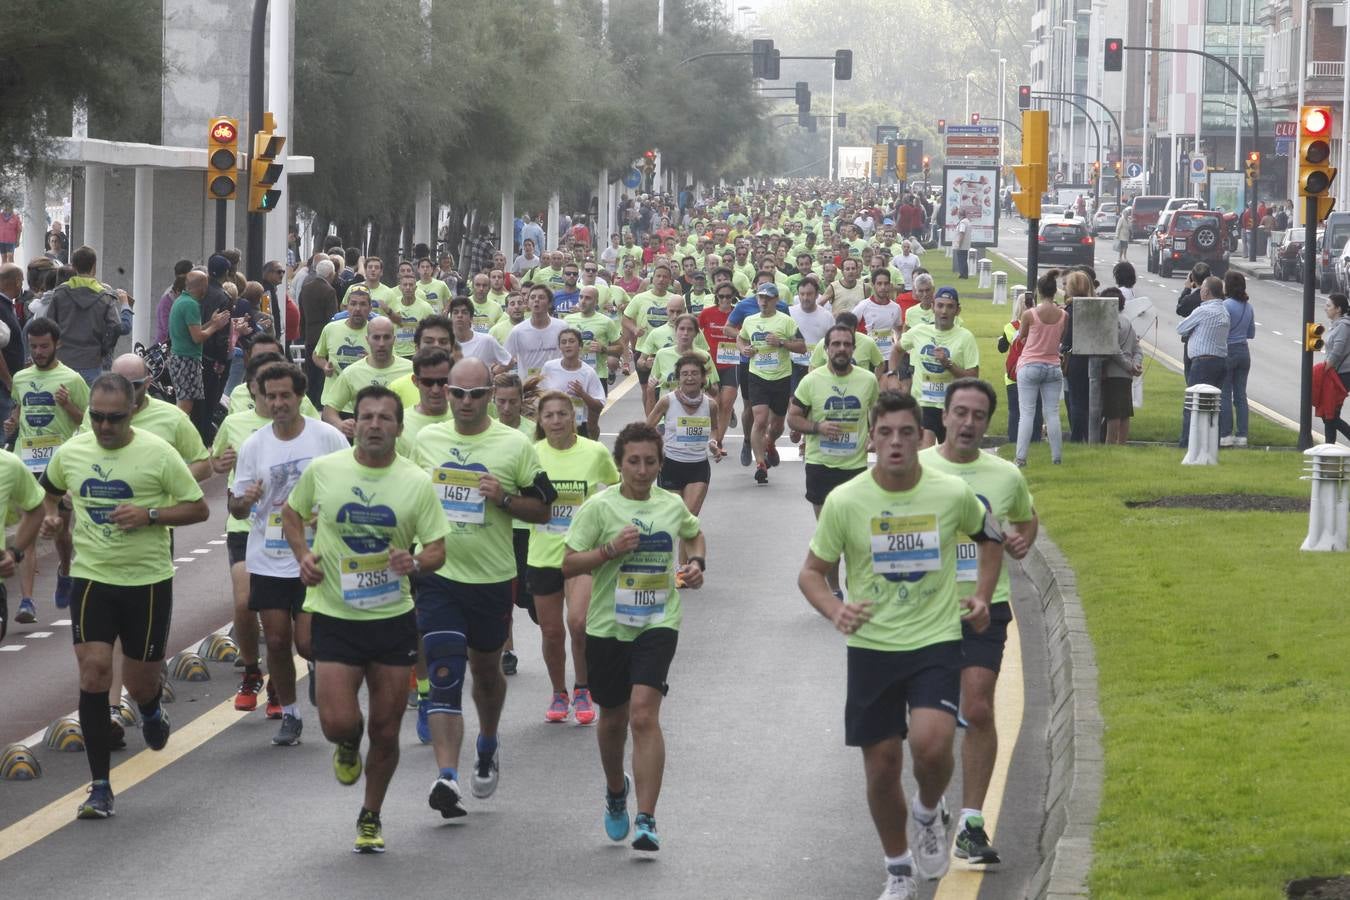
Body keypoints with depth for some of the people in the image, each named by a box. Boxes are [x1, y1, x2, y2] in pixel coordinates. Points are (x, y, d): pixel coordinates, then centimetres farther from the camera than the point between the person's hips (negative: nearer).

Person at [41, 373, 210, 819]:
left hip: (148, 581, -2)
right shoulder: (70, 452, 1)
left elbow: (199, 509, -5)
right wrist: (50, 515, 2)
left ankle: (151, 711, 48)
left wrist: (149, 515, -19)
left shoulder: (157, 453, -9)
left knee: (141, 685, 7)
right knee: (93, 672, -12)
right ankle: (100, 787, -6)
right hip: (91, 578, 2)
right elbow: (49, 488, 24)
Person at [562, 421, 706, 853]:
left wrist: (696, 563, 8)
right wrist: (611, 549, -21)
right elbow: (568, 564, -8)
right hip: (608, 625, 0)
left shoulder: (672, 505, 5)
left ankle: (646, 820, -18)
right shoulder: (599, 507, -5)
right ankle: (616, 791, 45)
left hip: (658, 624, 0)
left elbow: (694, 534, 28)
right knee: (613, 719, 15)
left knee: (644, 713, -17)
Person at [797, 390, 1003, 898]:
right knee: (881, 765, 5)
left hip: (937, 642, -1)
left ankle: (927, 816, 11)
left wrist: (982, 596, 5)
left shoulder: (953, 494, -5)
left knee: (931, 743, -23)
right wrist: (835, 610, -15)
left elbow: (990, 537, 17)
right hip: (871, 647, 1)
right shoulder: (844, 502, -6)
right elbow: (811, 572, 4)